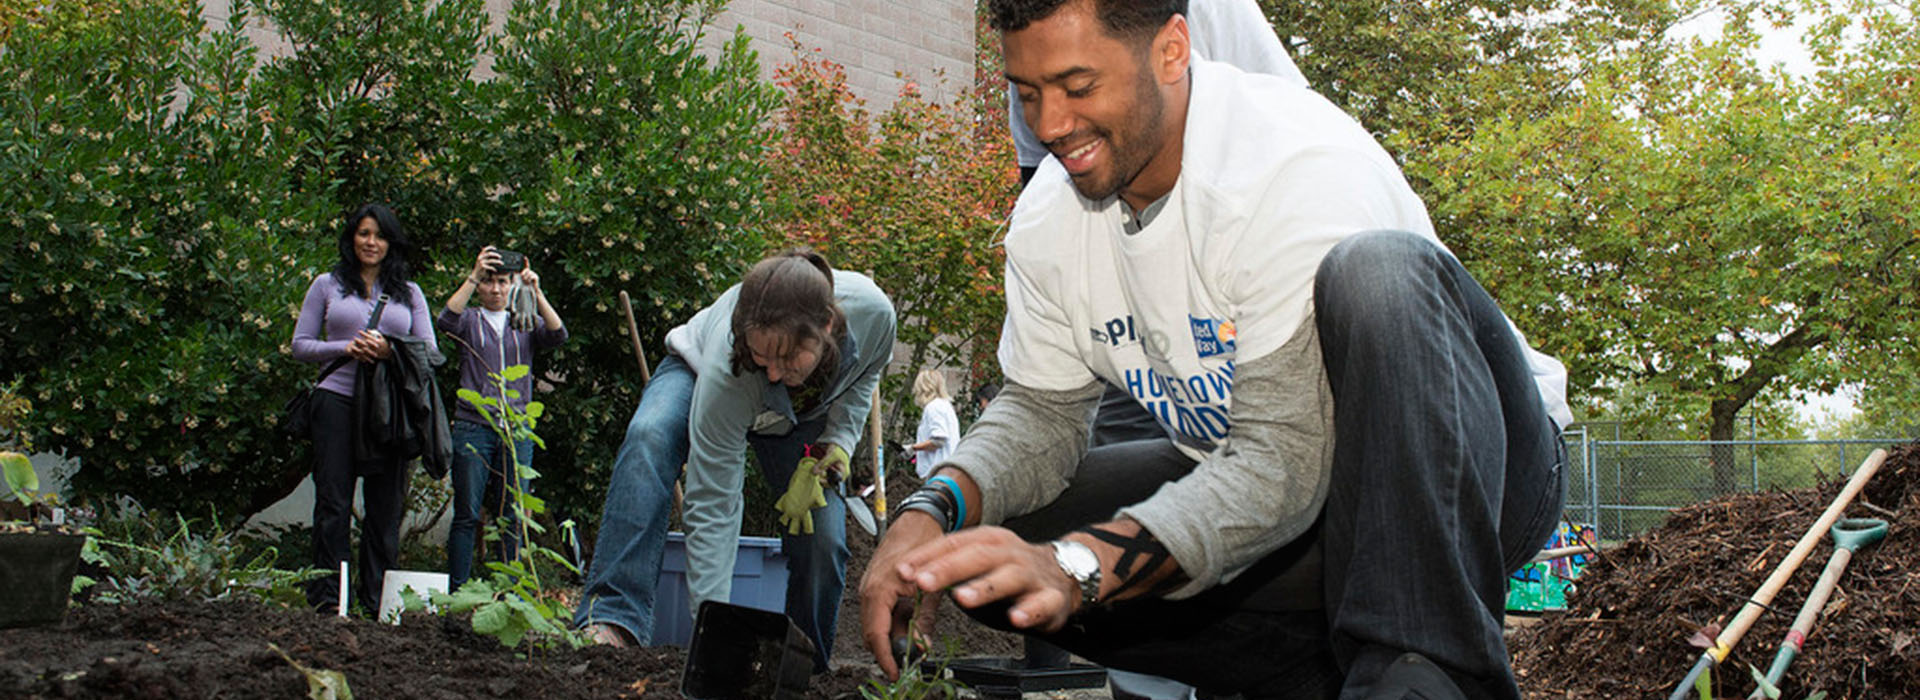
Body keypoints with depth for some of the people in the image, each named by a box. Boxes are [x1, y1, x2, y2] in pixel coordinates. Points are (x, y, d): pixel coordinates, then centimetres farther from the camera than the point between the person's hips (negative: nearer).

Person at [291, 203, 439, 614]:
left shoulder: (409, 293, 17)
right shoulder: (327, 286, 13)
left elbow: (430, 351, 11)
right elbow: (301, 346, 10)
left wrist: (391, 349, -9)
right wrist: (346, 349, -8)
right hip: (338, 400, -1)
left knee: (385, 505, -1)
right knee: (333, 502, -4)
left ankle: (376, 597, 4)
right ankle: (326, 596, -1)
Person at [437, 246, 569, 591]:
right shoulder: (470, 320, 8)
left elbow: (558, 335, -6)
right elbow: (446, 320, -15)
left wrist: (536, 293, -15)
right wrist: (473, 276, -21)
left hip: (517, 430, 2)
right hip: (473, 428, -2)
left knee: (512, 517, 3)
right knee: (467, 514, -2)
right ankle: (457, 592, 2)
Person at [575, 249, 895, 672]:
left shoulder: (872, 312, -36)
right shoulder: (725, 368, -43)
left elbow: (866, 374, -8)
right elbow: (711, 505, -39)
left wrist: (835, 445, -21)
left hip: (805, 415, 3)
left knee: (821, 536, -16)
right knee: (650, 436, -36)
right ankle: (614, 619, -38)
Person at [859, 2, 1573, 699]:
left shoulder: (1299, 163, -27)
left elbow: (1290, 464, -32)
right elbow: (1041, 410, 2)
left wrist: (1076, 567, -45)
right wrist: (933, 508, -20)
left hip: (1476, 473, -6)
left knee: (1378, 273, -36)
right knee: (991, 549, -11)